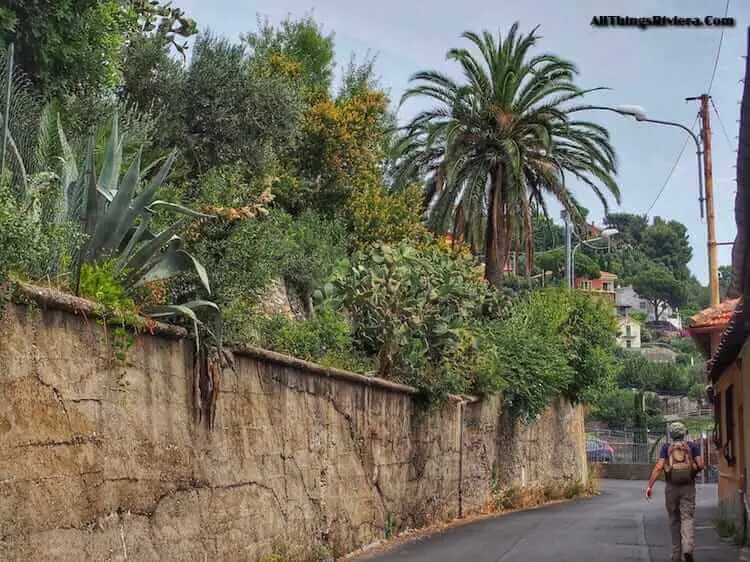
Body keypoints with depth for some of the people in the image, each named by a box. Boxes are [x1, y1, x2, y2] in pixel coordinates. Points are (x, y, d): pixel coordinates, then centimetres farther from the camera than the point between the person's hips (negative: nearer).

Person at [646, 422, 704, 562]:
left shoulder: (666, 447, 1)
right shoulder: (693, 446, 4)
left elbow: (659, 466, -8)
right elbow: (700, 465, -5)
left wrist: (650, 486, -8)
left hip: (671, 487, 1)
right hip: (688, 487, -1)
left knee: (674, 520, 13)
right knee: (687, 518, -4)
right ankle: (688, 548, -28)